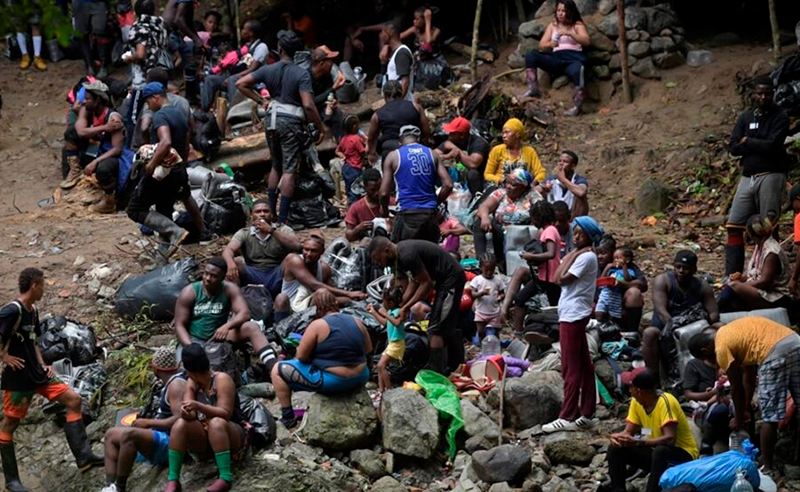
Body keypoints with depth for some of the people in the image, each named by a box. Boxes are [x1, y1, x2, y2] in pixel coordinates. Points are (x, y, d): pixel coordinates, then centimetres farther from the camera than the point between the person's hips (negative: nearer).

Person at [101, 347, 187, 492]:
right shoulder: (170, 383, 16)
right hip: (160, 439, 11)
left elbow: (179, 420, -26)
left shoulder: (177, 384, -15)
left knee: (129, 434, -34)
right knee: (111, 435, 12)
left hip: (169, 444, -11)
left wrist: (148, 423, -19)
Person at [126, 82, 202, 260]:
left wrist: (152, 164, -28)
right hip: (178, 171, 9)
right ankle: (165, 254, 24)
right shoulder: (180, 114, 13)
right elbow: (186, 148, 20)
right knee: (164, 214, 19)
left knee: (136, 210, -4)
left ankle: (175, 232, -18)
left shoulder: (160, 116, -17)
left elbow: (165, 142, -34)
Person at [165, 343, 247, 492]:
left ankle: (226, 478, -38)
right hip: (203, 437, 5)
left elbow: (226, 413, -25)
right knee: (180, 425, -23)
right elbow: (190, 416, -9)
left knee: (216, 422, -38)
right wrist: (185, 412, -35)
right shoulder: (191, 384, 2)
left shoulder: (221, 379, -15)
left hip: (230, 434, -5)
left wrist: (199, 406, -39)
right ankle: (173, 480, -27)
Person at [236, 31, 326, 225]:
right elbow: (308, 105, -20)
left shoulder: (268, 70, 1)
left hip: (272, 119, 5)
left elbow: (241, 84, 1)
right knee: (289, 170, -1)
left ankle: (271, 211, 22)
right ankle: (282, 218, -5)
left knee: (276, 167, 21)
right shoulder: (302, 74, -12)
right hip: (291, 121, -5)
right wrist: (321, 128, -10)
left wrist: (261, 100, 8)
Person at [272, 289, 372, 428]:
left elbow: (301, 357, -10)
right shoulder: (356, 322, 5)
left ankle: (288, 417, 7)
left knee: (278, 370, 5)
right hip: (360, 378, 6)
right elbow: (368, 349, 16)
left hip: (333, 382, -6)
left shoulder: (318, 325, -12)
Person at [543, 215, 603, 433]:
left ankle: (567, 417, -8)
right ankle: (586, 414, 14)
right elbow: (557, 277, 12)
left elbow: (563, 278, -16)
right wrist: (572, 255, 9)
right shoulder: (579, 255, 17)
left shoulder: (587, 257, -12)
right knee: (583, 366, 11)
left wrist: (571, 256, -9)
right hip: (572, 315, 10)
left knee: (571, 368, -8)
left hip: (573, 316, -10)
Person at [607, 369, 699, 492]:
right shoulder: (637, 402, -3)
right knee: (615, 448, -7)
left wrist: (637, 442, -42)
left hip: (683, 455, -8)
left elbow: (670, 439, -34)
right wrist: (617, 437, -25)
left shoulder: (665, 401, -25)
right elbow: (628, 432, 0)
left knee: (660, 452, -40)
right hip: (656, 451, 8)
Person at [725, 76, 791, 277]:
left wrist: (748, 142, -3)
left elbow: (772, 145, -15)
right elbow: (733, 147, 3)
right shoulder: (745, 118, 14)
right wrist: (759, 146, -8)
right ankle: (731, 275, 1)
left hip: (770, 176, -5)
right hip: (748, 176, 5)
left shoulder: (780, 117, -1)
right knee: (734, 226, 0)